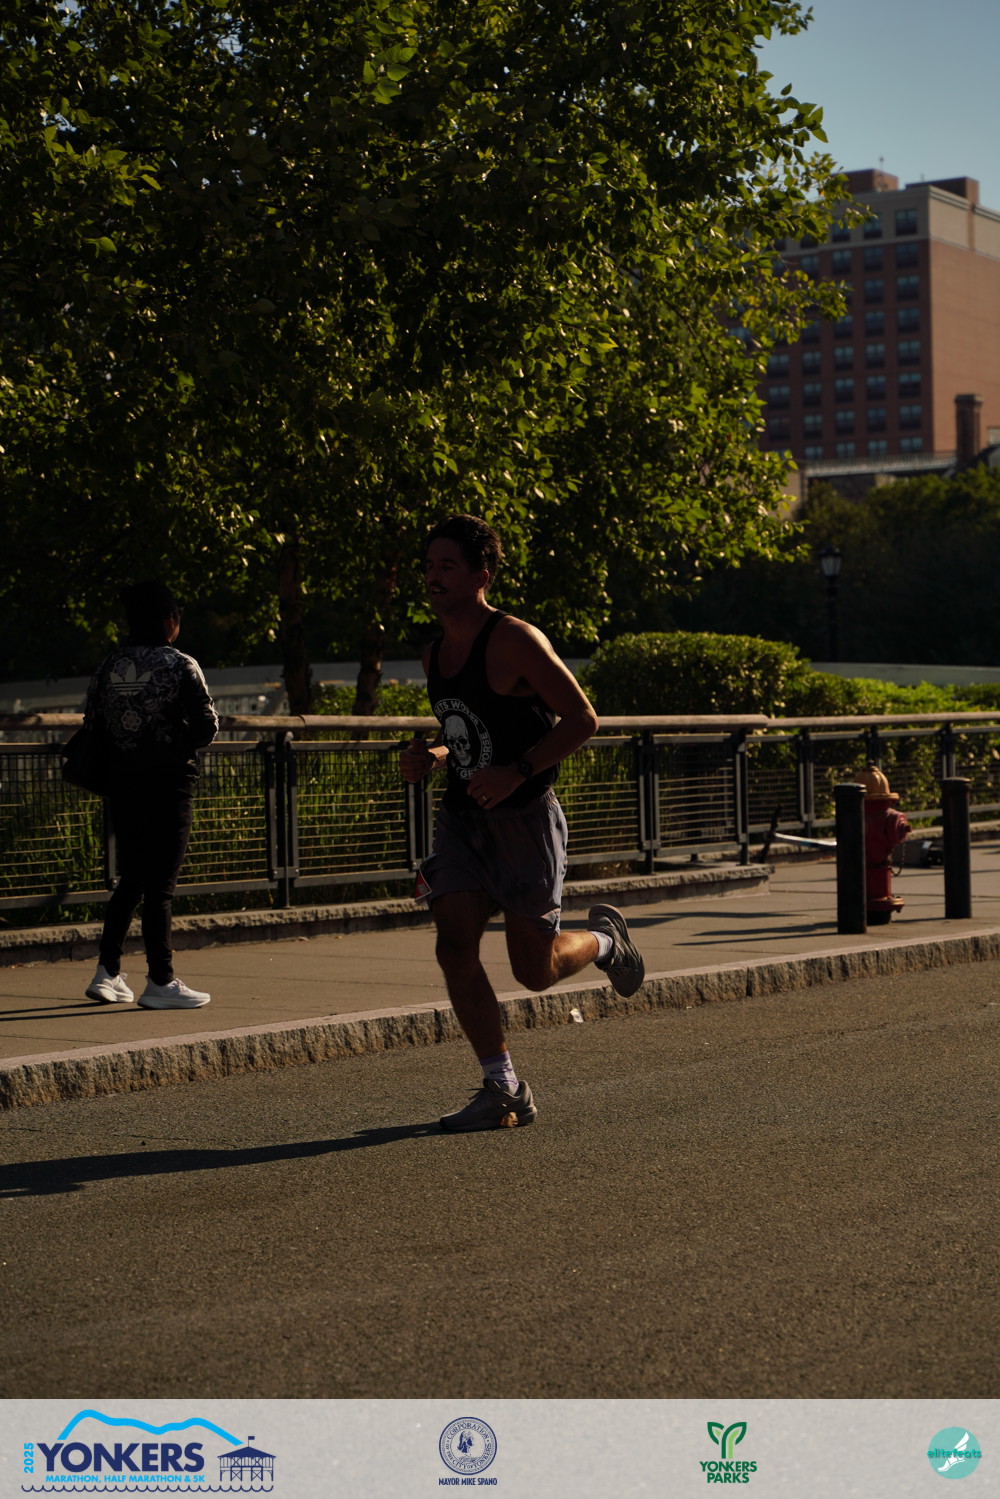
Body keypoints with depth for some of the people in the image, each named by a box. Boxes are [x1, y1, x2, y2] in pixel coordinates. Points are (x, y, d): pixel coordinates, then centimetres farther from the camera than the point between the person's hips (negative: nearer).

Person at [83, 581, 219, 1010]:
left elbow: (92, 724, 5)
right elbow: (206, 726, -11)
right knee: (161, 883, -1)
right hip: (169, 784, -5)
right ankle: (160, 982, 2)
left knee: (130, 879, 16)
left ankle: (107, 972, 12)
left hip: (122, 782, 5)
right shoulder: (180, 666, -10)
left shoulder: (108, 667, 5)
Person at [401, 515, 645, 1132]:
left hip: (525, 817, -6)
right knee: (455, 948, -11)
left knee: (535, 970, -2)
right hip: (462, 817, 6)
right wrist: (432, 755, 3)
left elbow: (582, 719, -15)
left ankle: (606, 938, 33)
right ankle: (505, 1091, 0)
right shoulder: (436, 654, 9)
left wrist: (517, 772, -25)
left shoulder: (515, 641, -15)